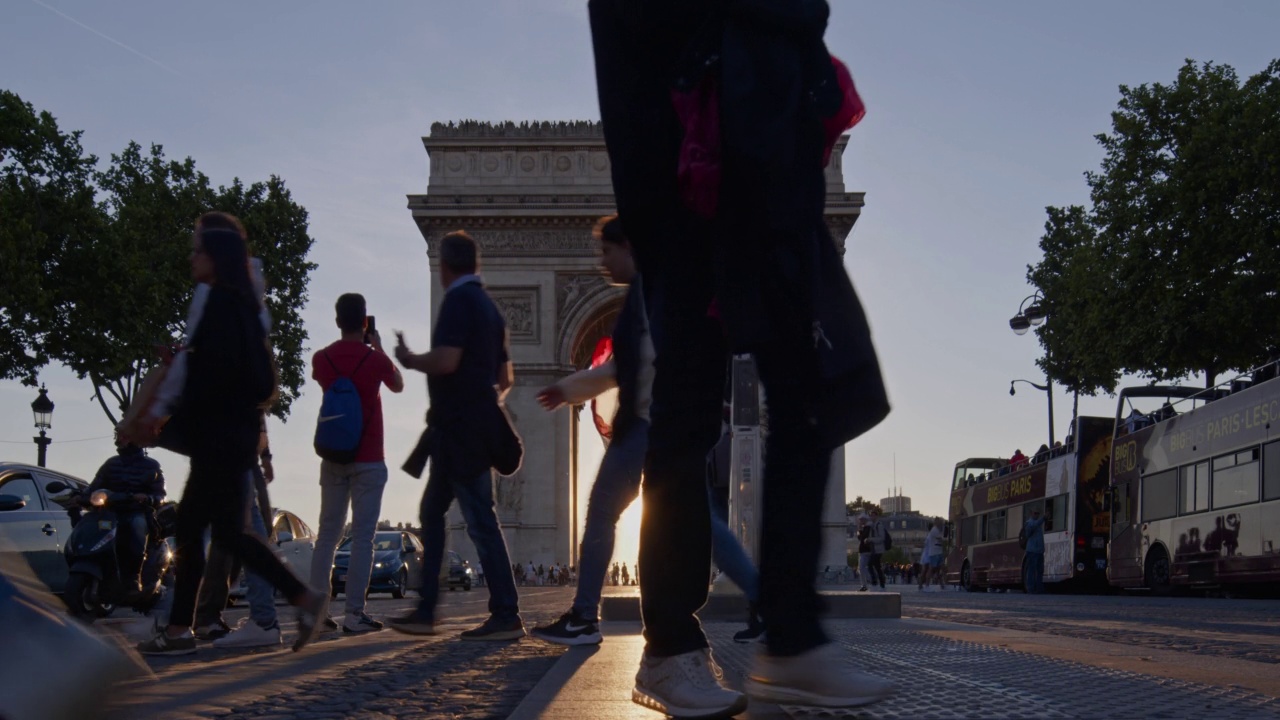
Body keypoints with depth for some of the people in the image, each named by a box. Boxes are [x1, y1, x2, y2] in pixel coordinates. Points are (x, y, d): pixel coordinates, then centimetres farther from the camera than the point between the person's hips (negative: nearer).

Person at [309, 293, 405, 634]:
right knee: (362, 537, -4)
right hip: (368, 460, -4)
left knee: (327, 534, 9)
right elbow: (398, 386, 12)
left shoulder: (321, 359, 1)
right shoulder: (375, 358, -8)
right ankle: (354, 613, -7)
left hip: (333, 458, 4)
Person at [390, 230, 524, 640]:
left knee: (480, 520, -9)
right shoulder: (486, 304, 17)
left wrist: (408, 359, -6)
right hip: (466, 428, 10)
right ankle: (425, 613, 16)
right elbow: (504, 378, 19)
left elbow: (445, 361, -23)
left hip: (460, 427, -10)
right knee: (431, 512, 14)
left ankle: (506, 617, -7)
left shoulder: (459, 301, -11)